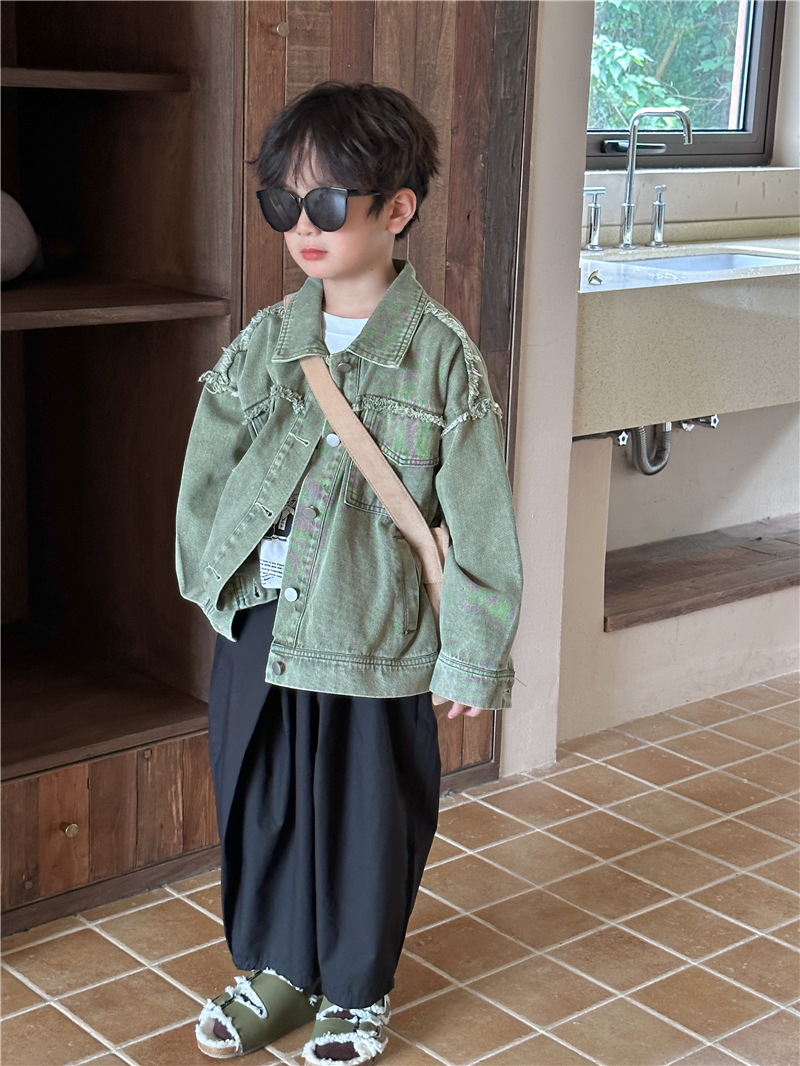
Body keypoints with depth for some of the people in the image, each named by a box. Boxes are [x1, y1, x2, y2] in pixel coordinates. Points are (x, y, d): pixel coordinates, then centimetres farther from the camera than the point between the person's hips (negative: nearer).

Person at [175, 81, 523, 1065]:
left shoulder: (439, 354, -11)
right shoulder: (264, 341, 2)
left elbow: (477, 519, -9)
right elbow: (207, 467, 11)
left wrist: (473, 655, -8)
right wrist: (213, 577, 7)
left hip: (373, 637, -4)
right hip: (257, 623, 4)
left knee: (367, 818, 11)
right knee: (259, 803, 16)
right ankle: (274, 972, 39)